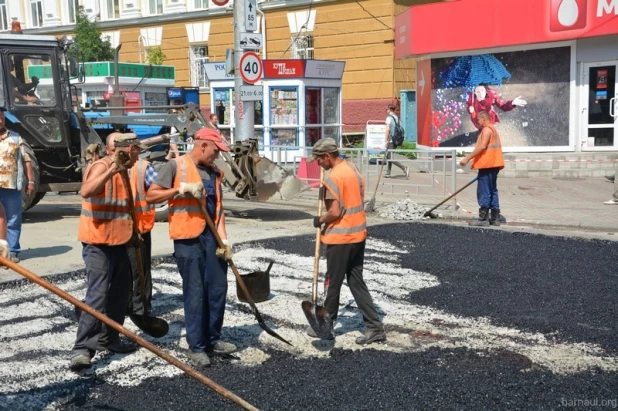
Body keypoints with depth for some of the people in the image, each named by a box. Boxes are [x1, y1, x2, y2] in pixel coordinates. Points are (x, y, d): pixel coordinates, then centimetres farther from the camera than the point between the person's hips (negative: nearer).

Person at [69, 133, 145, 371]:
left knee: (120, 291, 14)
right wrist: (111, 170, -39)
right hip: (98, 244, -10)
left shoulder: (121, 171, 14)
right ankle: (82, 348, -13)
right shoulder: (102, 167, -15)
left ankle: (108, 339, 26)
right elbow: (85, 191, -35)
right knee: (98, 295, -14)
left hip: (117, 242, 10)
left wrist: (129, 235, 24)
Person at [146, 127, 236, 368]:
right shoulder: (176, 166, -3)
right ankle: (196, 347, 10)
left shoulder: (214, 172, 14)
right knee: (195, 293, -1)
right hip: (188, 238, -6)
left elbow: (217, 207, 12)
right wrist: (181, 189, -17)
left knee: (218, 289, 9)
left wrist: (224, 238, 2)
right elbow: (151, 196, -6)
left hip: (212, 236, 6)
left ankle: (213, 340, 25)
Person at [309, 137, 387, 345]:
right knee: (356, 282, 13)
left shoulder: (333, 177, -19)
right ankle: (374, 327, 11)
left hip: (340, 238, -8)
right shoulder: (353, 169, 8)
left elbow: (335, 212, -21)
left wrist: (320, 220, -4)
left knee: (333, 284, 7)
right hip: (358, 234, 8)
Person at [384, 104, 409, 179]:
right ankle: (388, 173, 17)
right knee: (389, 157, 15)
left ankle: (404, 168, -20)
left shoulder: (389, 118, -10)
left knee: (391, 158, -9)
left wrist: (386, 140, -19)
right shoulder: (396, 118, 14)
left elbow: (388, 129, -19)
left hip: (391, 140, -9)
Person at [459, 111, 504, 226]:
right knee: (492, 191, 12)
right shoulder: (493, 129, 21)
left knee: (484, 192, -7)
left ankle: (483, 218, -7)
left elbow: (482, 146, -23)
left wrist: (467, 158, -24)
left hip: (487, 165, -10)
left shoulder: (487, 129, -12)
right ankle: (495, 218, 13)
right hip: (493, 165, 10)